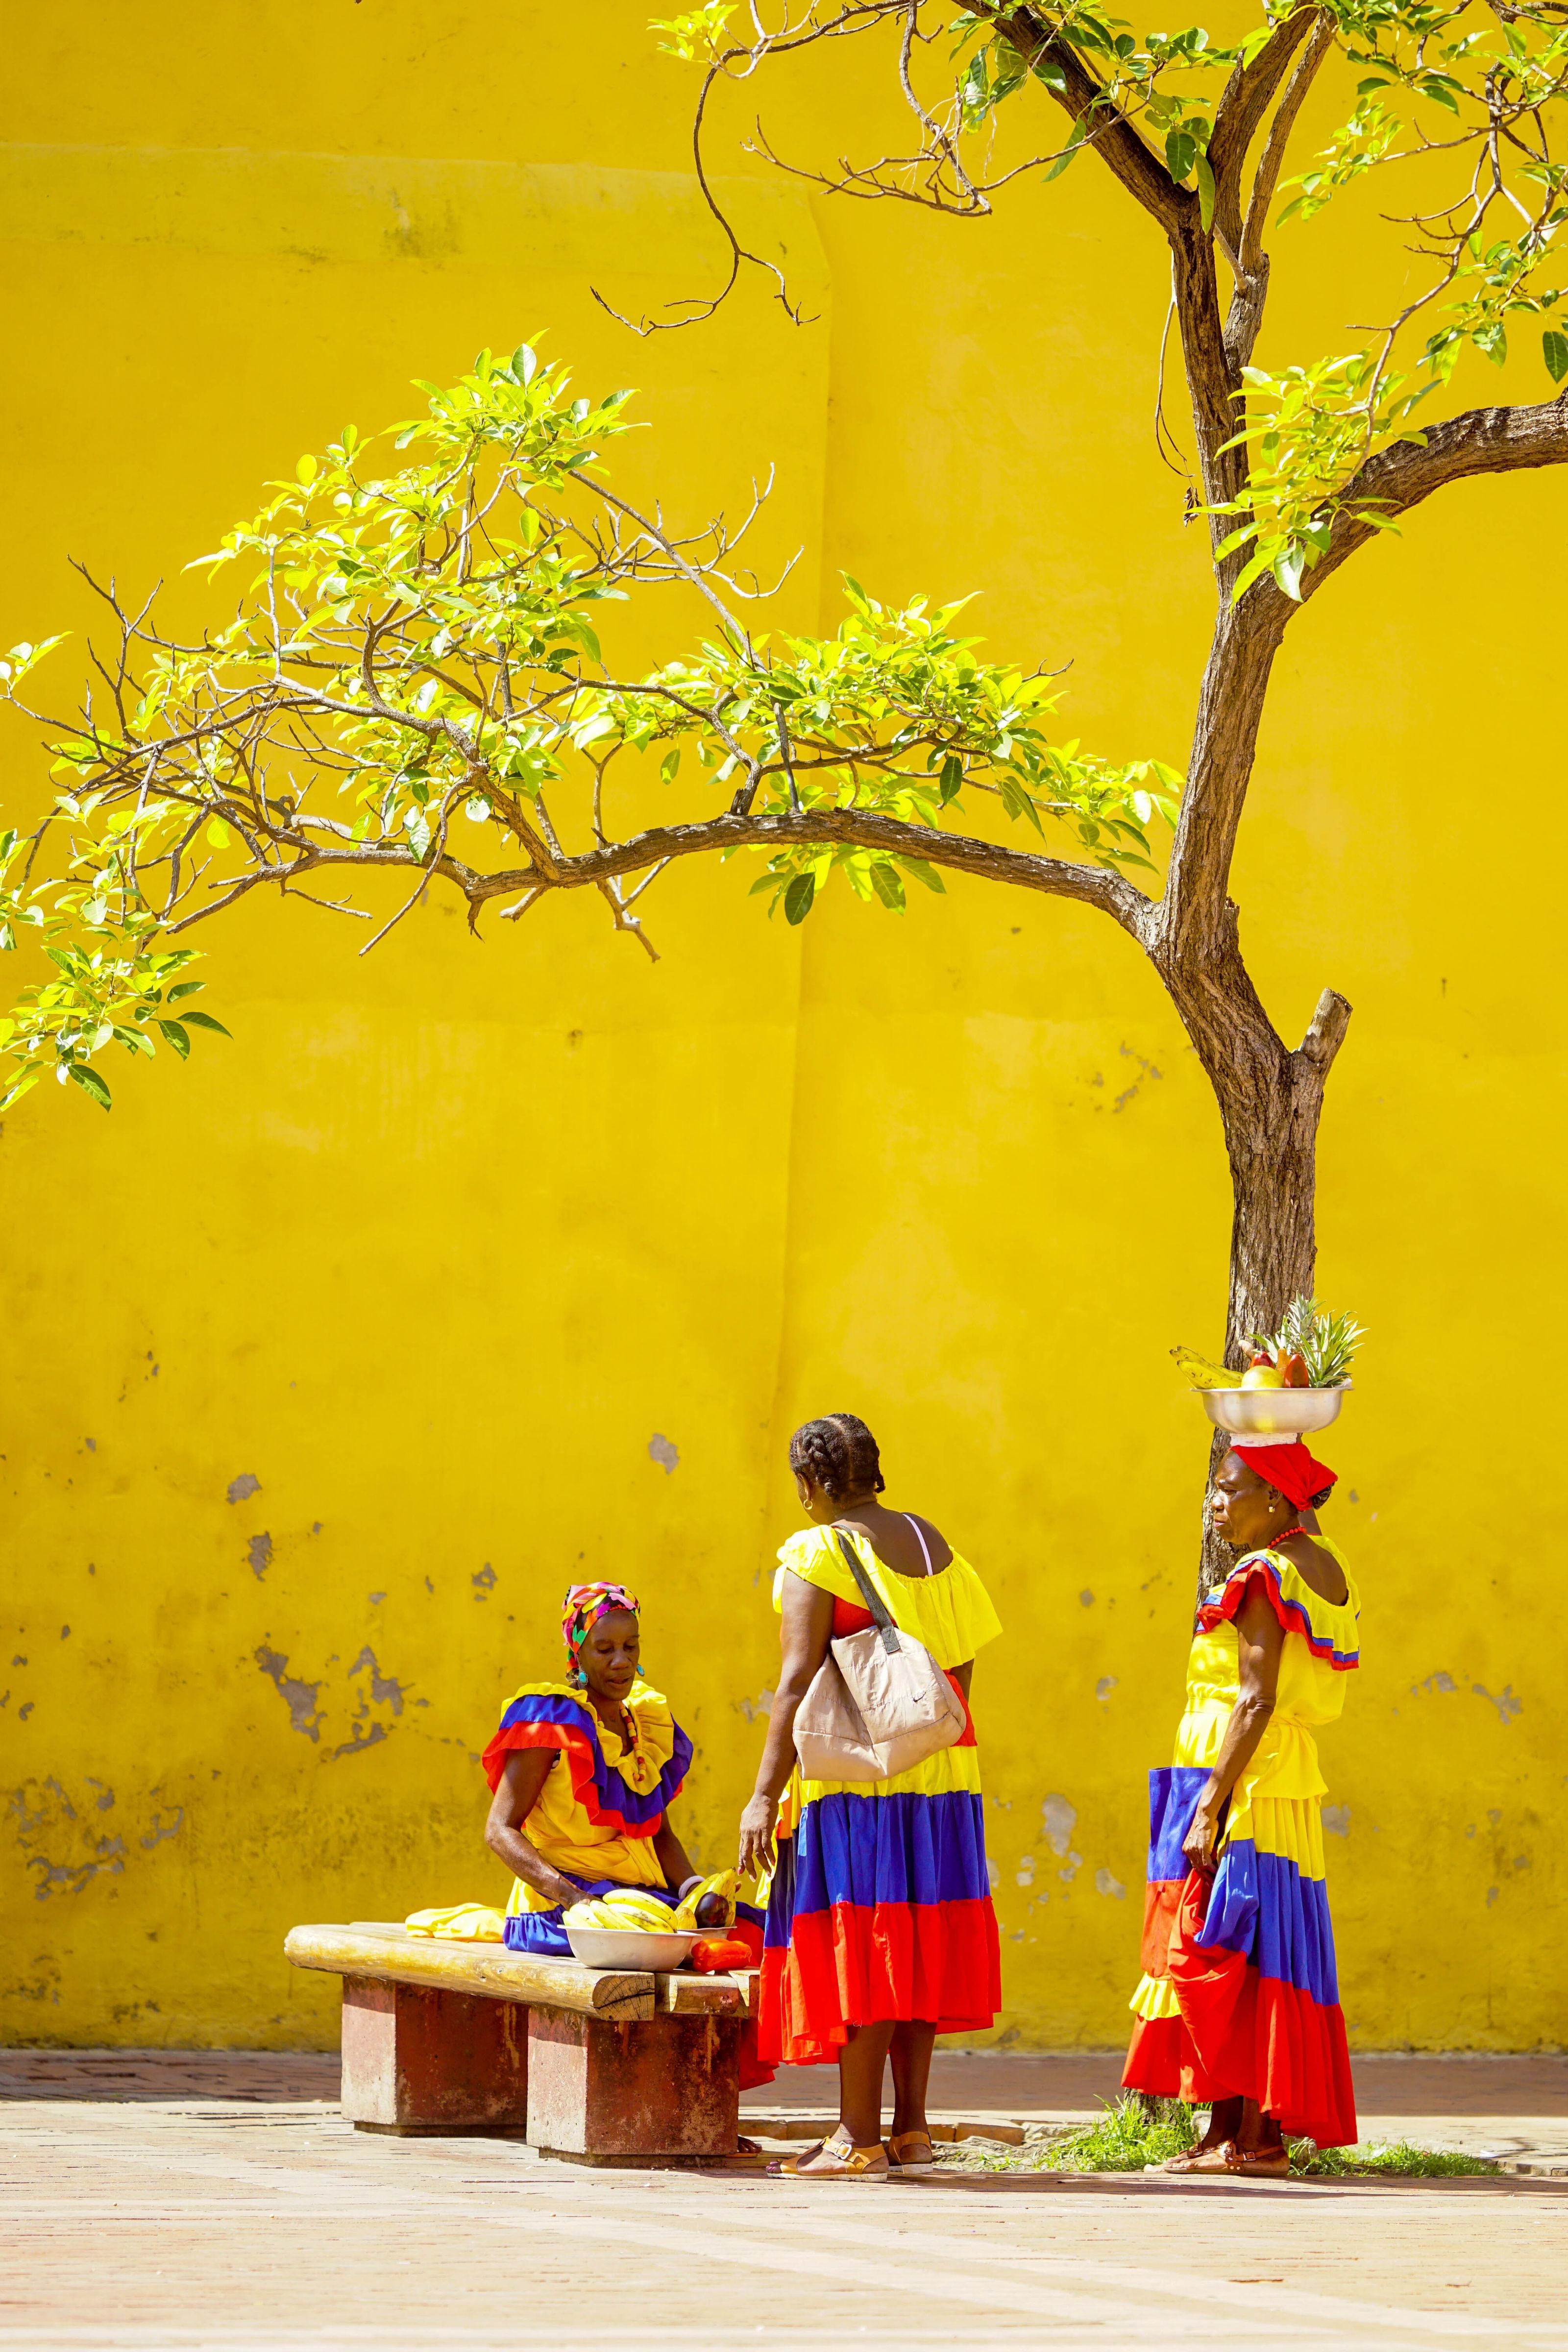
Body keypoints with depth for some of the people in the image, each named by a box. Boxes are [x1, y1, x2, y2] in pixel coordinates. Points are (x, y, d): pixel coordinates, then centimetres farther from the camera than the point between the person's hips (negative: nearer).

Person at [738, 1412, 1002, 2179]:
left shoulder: (816, 1554, -8)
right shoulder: (930, 1543, 12)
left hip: (853, 1770, -7)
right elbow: (961, 1663, 13)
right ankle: (911, 2128, 10)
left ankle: (859, 2135, -8)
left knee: (856, 1943, -6)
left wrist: (764, 1796, -15)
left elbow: (799, 1682, -14)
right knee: (915, 1945, 10)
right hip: (942, 1767, 7)